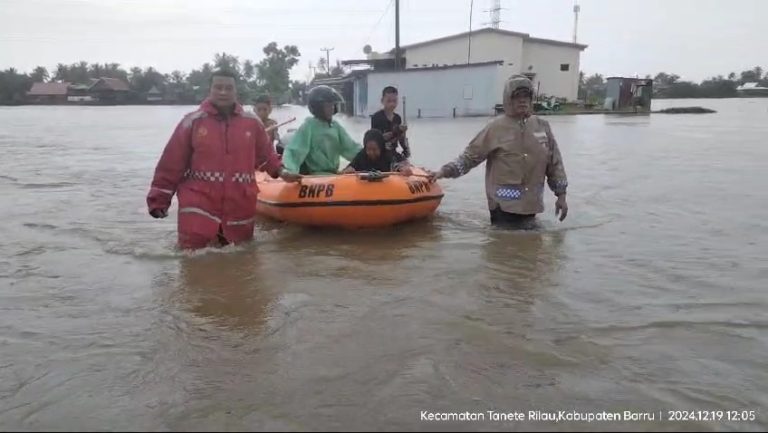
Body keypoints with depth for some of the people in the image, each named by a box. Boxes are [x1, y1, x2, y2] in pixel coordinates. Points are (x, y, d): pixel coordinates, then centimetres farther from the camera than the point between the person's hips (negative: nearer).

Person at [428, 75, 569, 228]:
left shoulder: (542, 126, 6)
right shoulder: (496, 127, -6)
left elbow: (554, 162, 10)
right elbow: (470, 156, -6)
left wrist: (561, 195, 9)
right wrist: (446, 171, -17)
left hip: (530, 204, 4)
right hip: (504, 205, -4)